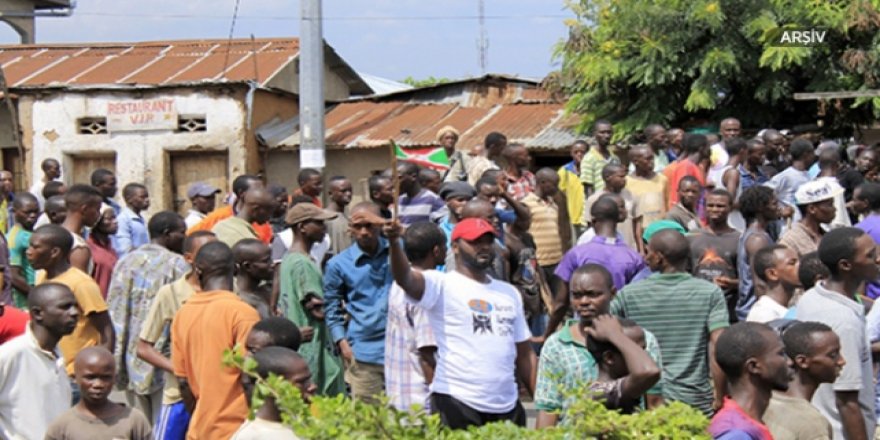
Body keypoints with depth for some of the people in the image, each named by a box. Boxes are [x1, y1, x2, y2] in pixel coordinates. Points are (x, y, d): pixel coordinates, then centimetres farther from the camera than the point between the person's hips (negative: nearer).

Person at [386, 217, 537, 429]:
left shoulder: (509, 293, 16)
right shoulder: (443, 286, -3)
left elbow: (524, 354, 18)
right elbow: (405, 278, -23)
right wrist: (394, 242, -42)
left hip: (508, 408, 6)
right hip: (455, 404, -6)